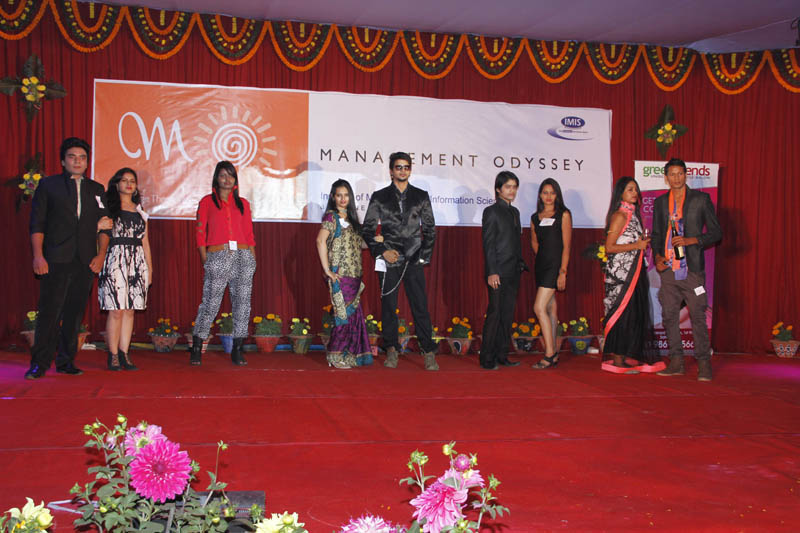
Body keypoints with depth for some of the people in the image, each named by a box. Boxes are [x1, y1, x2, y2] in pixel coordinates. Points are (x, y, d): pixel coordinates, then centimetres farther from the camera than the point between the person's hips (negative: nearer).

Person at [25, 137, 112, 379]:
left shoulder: (97, 189, 16)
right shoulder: (48, 185, 7)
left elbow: (104, 225, 15)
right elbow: (37, 224, 3)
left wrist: (101, 255, 3)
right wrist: (38, 256, -7)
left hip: (86, 262, 3)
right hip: (56, 260, -3)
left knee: (75, 313, 5)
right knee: (49, 312, -6)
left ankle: (66, 361, 14)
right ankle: (39, 364, -1)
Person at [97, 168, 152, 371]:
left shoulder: (140, 211, 18)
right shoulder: (109, 207, 5)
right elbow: (101, 235, 3)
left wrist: (149, 267, 15)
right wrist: (101, 227, -18)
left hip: (137, 262, 4)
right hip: (115, 260, -4)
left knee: (130, 310, 3)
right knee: (116, 310, -8)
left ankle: (124, 354, 8)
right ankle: (113, 355, 0)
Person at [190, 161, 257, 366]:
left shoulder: (243, 204, 15)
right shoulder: (207, 201, 8)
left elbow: (249, 234, 15)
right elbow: (200, 233, 4)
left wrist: (253, 259, 6)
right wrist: (205, 260, -5)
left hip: (243, 257, 3)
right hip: (217, 257, -3)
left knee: (242, 303, 1)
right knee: (210, 303, -6)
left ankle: (237, 350, 9)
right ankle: (196, 349, 5)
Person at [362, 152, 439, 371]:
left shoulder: (421, 196, 10)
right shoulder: (379, 197, 7)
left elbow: (430, 228, 12)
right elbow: (367, 229, 8)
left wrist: (425, 254, 2)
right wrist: (382, 251, -4)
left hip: (414, 260, 0)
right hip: (389, 259, 0)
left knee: (420, 306, -3)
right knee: (388, 306, 3)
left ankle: (429, 353, 0)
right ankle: (391, 351, 12)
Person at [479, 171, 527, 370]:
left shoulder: (514, 212, 17)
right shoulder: (491, 212, -5)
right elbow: (488, 244, -10)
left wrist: (521, 264, 14)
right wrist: (492, 272, -16)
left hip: (513, 273, 7)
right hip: (498, 272, -7)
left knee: (507, 315, 8)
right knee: (494, 314, -6)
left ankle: (502, 355, 15)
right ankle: (487, 359, 0)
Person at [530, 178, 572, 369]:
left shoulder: (564, 215, -2)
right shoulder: (535, 217, 13)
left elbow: (566, 246, -8)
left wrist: (562, 272, -14)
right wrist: (542, 257, 14)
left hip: (555, 265, -6)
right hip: (541, 265, 6)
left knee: (539, 307, -16)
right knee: (551, 309, 9)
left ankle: (549, 355, -13)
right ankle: (553, 355, 14)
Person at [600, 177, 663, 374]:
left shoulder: (633, 214, 16)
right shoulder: (619, 216, -11)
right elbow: (609, 247, -16)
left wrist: (644, 241, 3)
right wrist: (637, 245, -15)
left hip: (634, 271, 9)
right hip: (621, 272, -9)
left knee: (634, 313, 8)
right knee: (623, 313, -7)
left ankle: (625, 356, 13)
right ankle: (618, 360, -2)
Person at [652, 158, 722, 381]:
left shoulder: (701, 199, 1)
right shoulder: (660, 202, 13)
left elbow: (716, 232, 1)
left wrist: (690, 240, -13)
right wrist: (657, 256, 3)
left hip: (692, 269, -4)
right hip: (668, 269, 4)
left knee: (698, 316, -4)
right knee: (669, 316, 5)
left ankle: (704, 364, 3)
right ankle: (676, 363, 14)